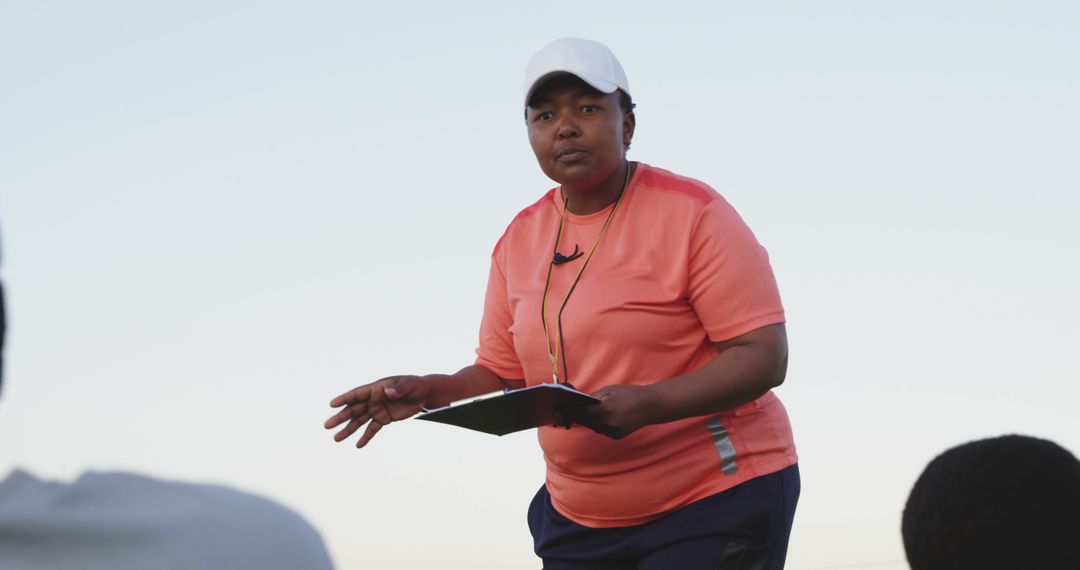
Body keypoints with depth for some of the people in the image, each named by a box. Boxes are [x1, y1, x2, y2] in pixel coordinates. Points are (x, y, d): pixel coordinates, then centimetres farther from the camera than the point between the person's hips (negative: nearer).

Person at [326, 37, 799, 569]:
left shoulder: (693, 213, -10)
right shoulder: (520, 240, 7)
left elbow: (764, 356, -16)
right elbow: (503, 373, 15)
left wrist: (647, 404, -29)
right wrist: (430, 391, -5)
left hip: (716, 504, -5)